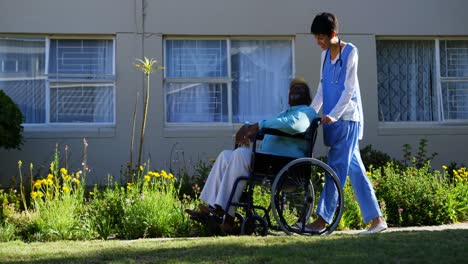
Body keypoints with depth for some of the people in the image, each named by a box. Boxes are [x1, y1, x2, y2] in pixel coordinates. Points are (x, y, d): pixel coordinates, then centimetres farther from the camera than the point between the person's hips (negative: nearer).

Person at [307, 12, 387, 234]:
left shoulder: (350, 52, -6)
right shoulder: (325, 54, 15)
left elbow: (349, 89, -12)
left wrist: (333, 115, -19)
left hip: (347, 118, -8)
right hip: (334, 119, 8)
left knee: (337, 167, -7)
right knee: (353, 168, 5)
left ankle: (323, 219, -5)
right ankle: (376, 218, 8)